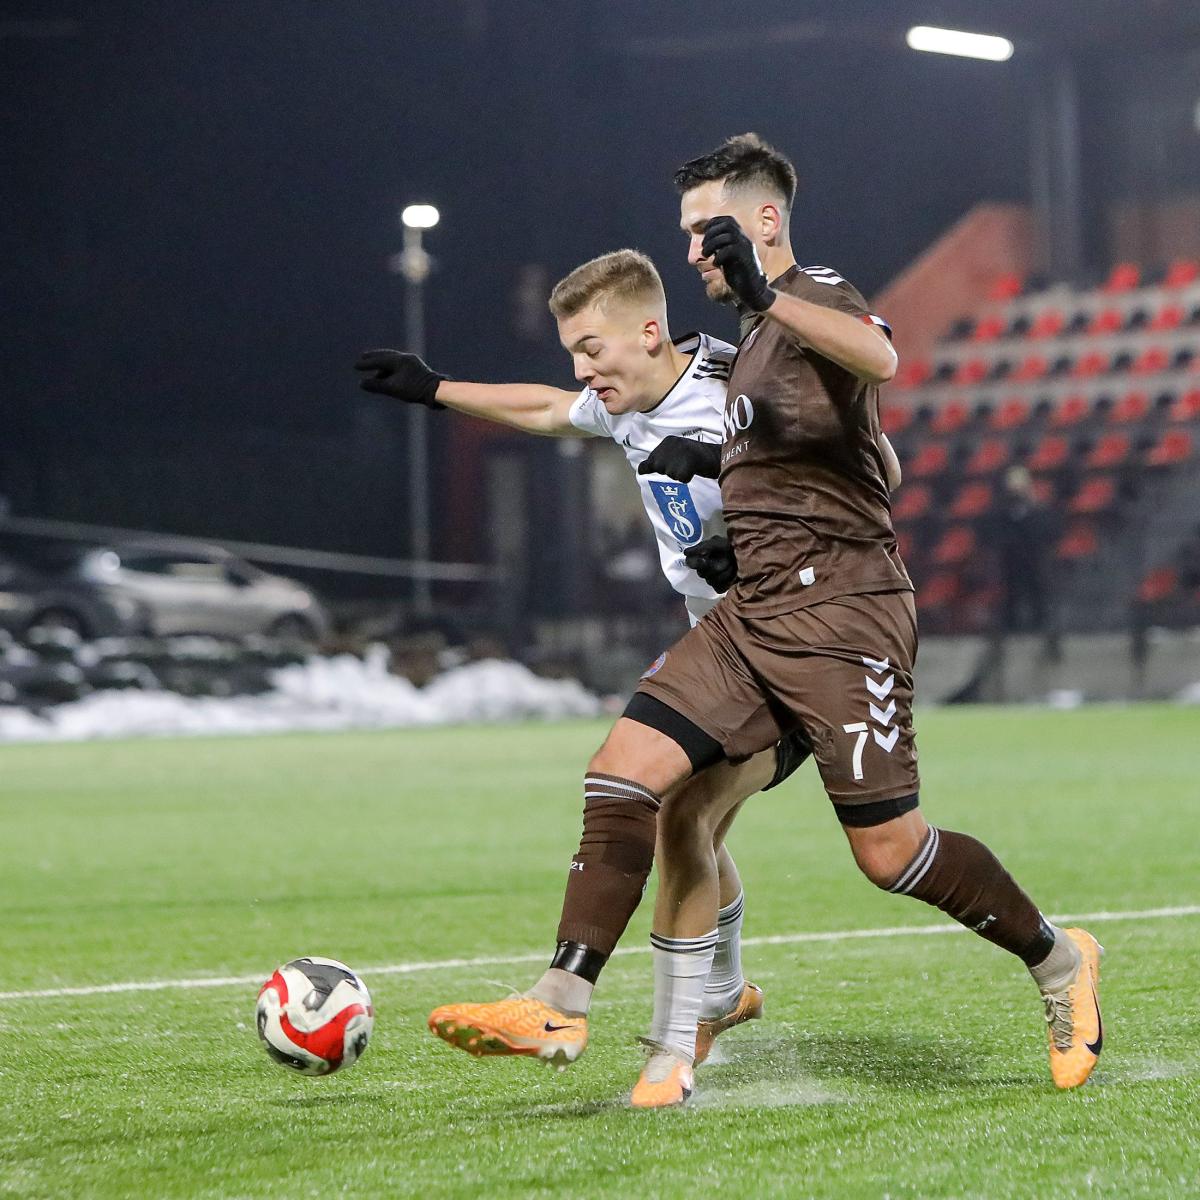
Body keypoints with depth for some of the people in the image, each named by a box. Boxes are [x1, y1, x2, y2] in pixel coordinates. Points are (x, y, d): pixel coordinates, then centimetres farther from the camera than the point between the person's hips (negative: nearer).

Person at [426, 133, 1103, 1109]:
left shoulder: (816, 296, -6)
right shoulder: (756, 342, 21)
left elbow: (880, 358, -31)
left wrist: (765, 296, -44)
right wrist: (718, 465, 20)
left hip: (841, 610, -8)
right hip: (752, 614, 9)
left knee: (889, 851, -8)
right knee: (624, 773, -7)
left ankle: (1058, 962, 15)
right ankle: (561, 1008, -7)